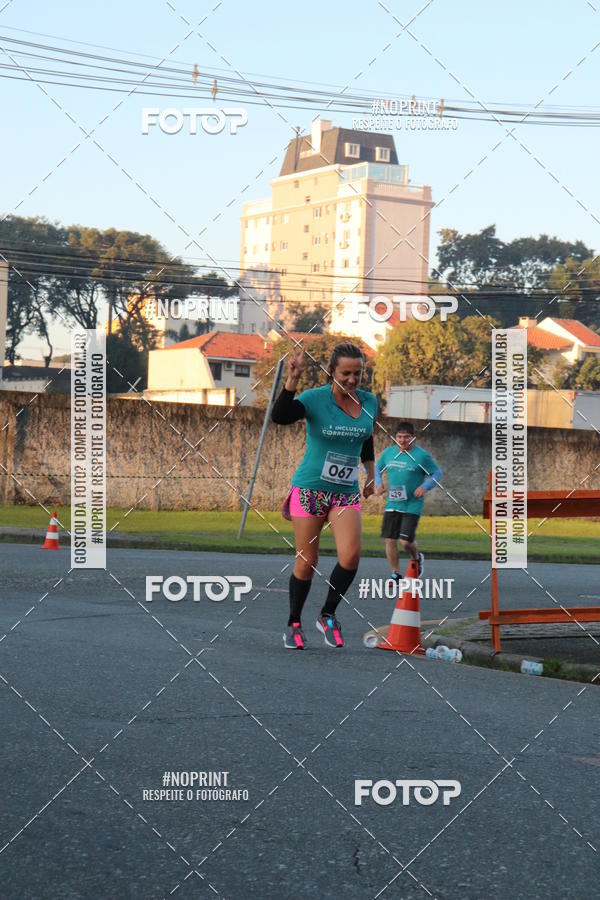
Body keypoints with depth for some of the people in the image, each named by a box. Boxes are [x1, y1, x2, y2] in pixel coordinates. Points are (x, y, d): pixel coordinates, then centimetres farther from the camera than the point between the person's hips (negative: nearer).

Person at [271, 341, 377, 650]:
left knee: (350, 555, -16)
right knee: (307, 562, 2)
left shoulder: (368, 402, 3)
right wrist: (292, 379, -38)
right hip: (310, 488, -3)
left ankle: (328, 616, 7)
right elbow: (279, 416, -29)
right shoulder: (315, 399, -12)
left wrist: (371, 473, 27)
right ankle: (294, 624, 23)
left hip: (346, 493, 3)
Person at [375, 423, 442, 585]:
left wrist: (425, 487, -15)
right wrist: (378, 483, 4)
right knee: (390, 540, -1)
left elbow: (438, 473, 0)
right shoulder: (388, 452, 5)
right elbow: (377, 468, 22)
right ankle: (395, 574, 13)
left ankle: (417, 558, 25)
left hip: (412, 505, -4)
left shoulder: (422, 455, -7)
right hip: (392, 504, 4)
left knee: (406, 541, -10)